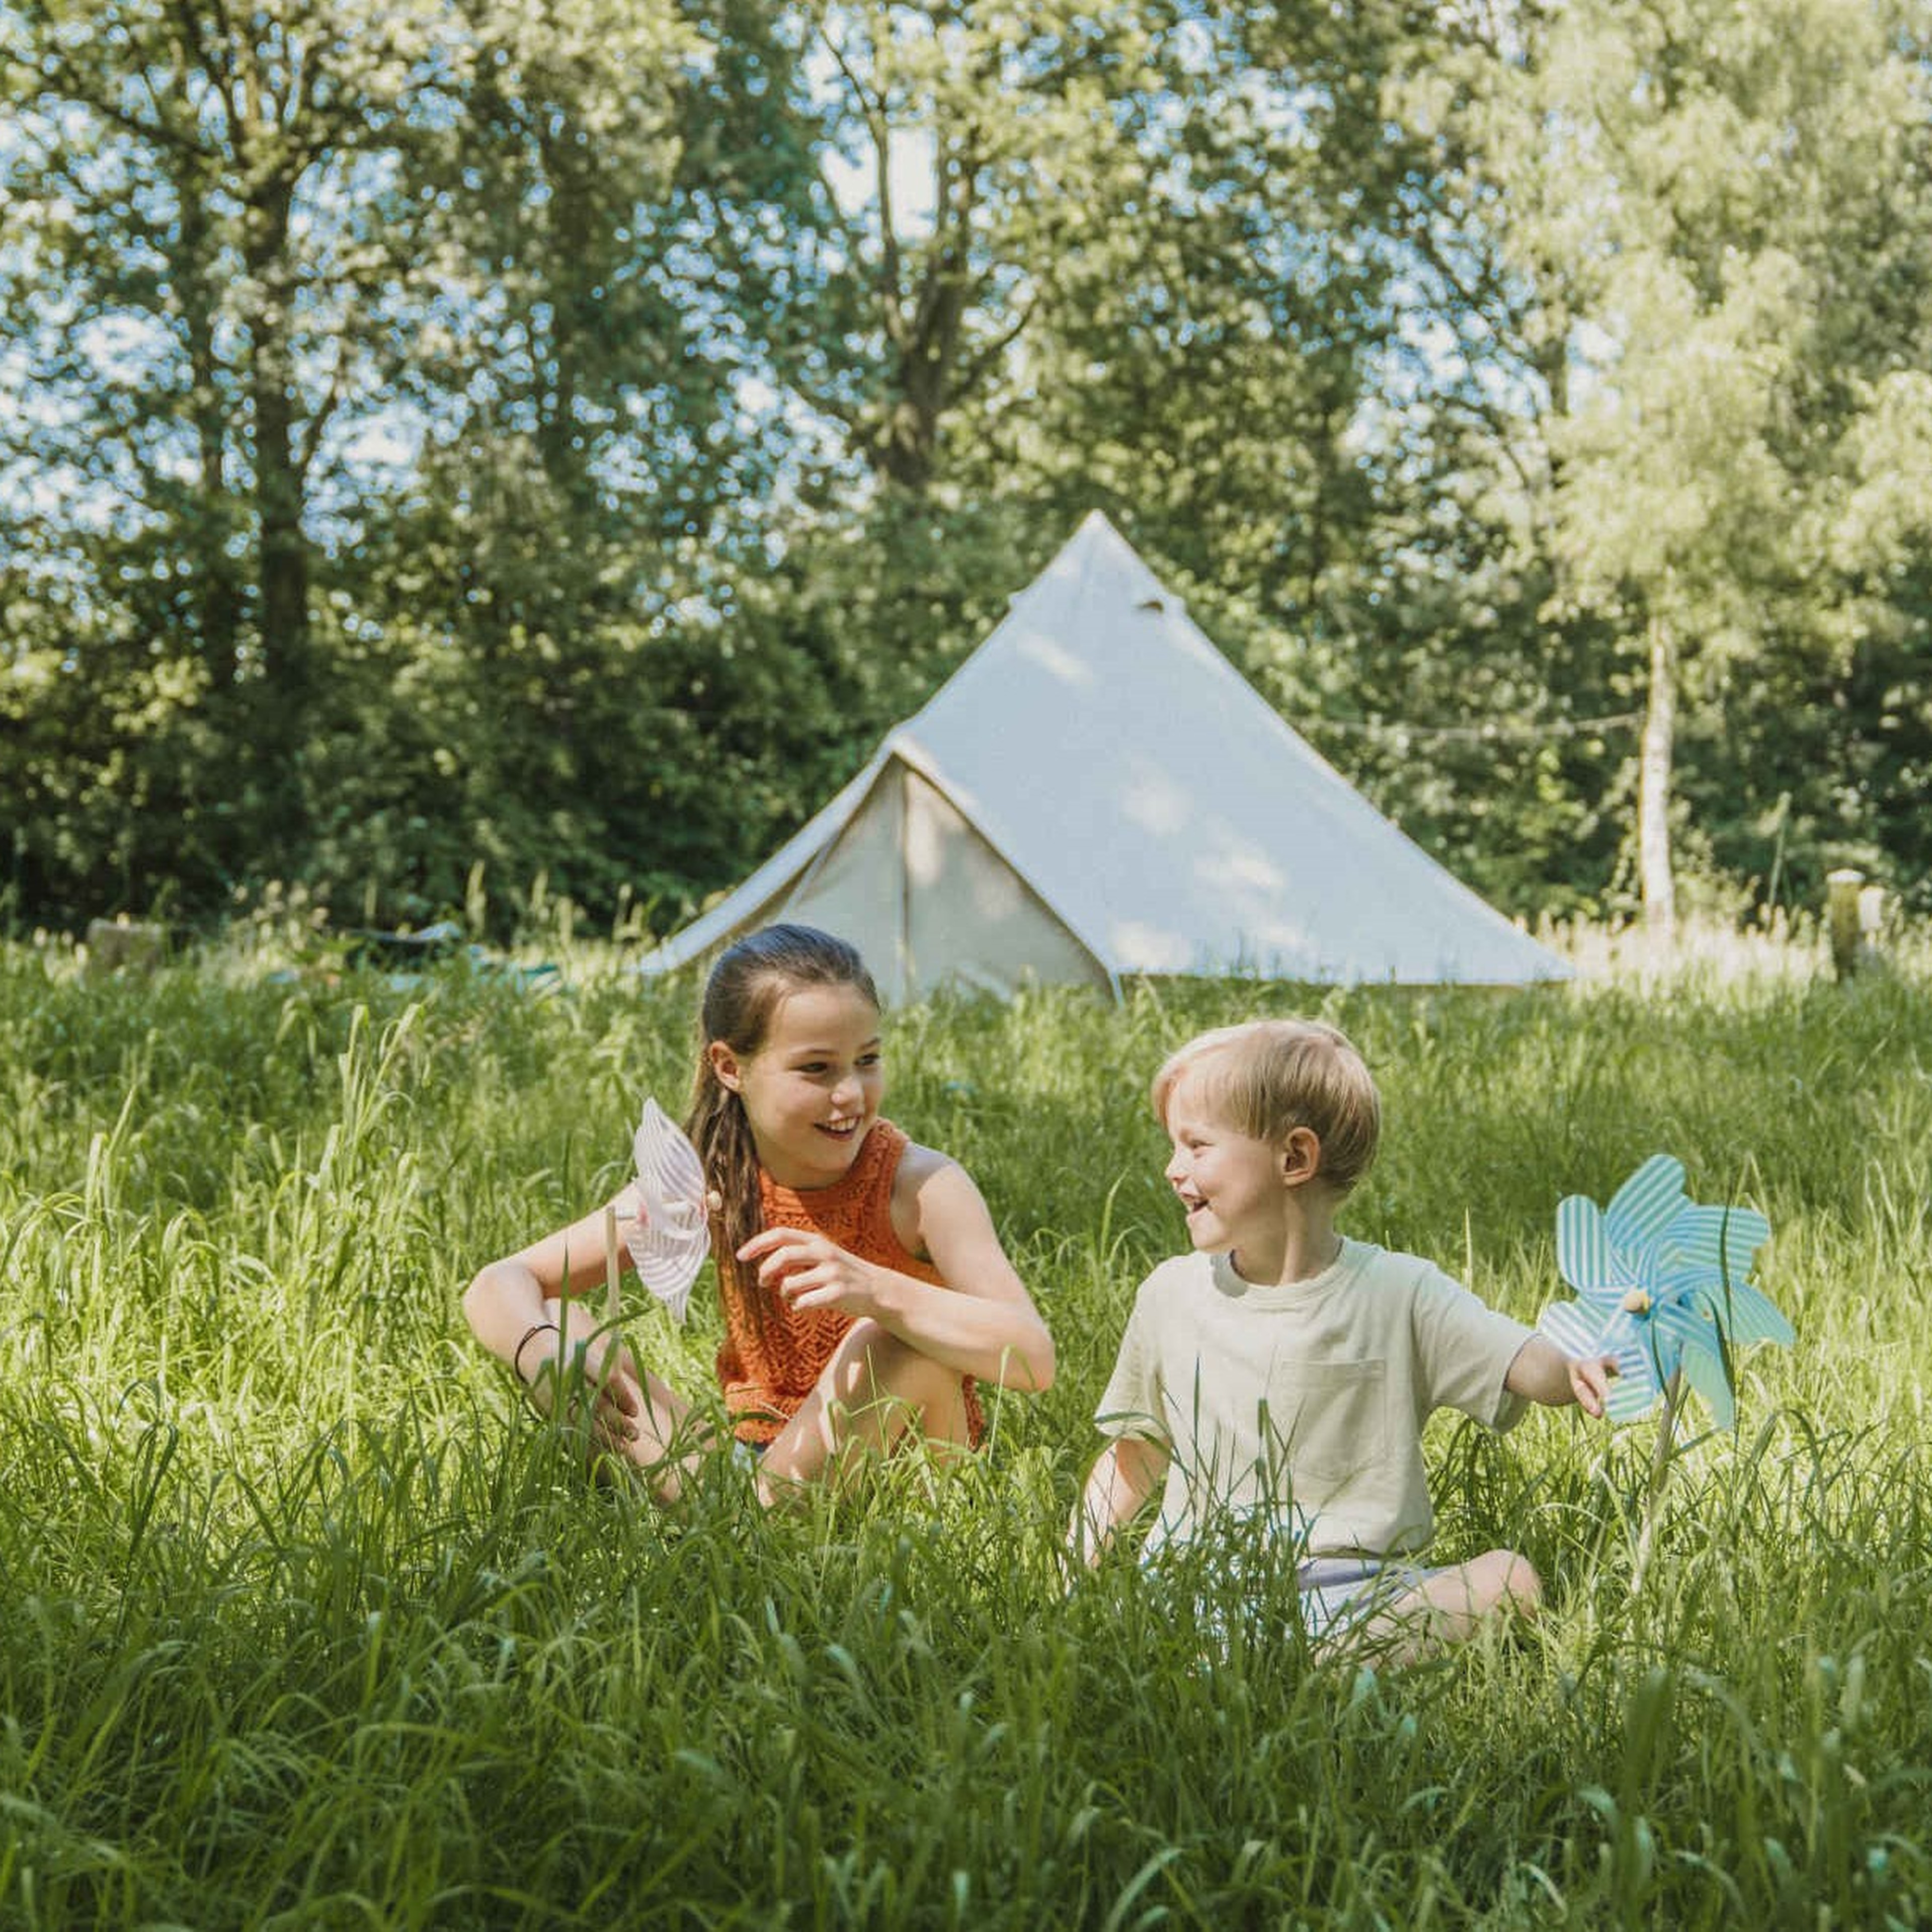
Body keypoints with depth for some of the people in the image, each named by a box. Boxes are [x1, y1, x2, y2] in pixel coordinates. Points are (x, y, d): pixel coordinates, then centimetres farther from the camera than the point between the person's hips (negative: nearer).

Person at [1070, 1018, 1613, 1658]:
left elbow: (1525, 1365, -7)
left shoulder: (1398, 1293, 2)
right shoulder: (1171, 1295, 12)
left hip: (1355, 1586, 1)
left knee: (1510, 1580, -27)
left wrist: (1580, 1371, -31)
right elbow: (1135, 1455, 22)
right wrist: (1080, 1560, 11)